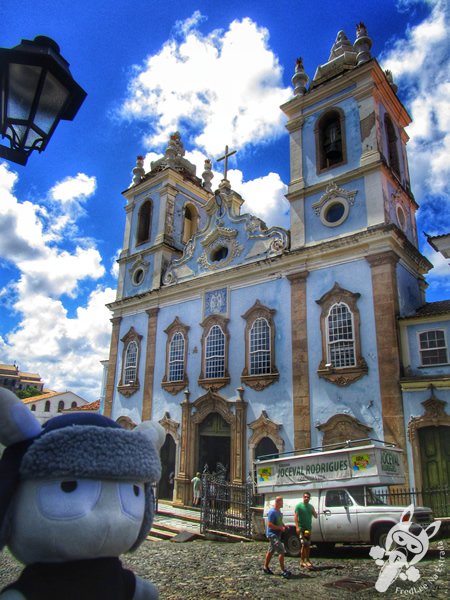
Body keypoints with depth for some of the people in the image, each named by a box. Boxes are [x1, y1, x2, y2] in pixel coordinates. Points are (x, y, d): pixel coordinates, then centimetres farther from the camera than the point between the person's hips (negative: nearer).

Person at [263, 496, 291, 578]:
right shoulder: (272, 512, -22)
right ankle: (283, 570, -4)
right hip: (272, 534, -9)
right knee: (282, 551, -11)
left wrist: (284, 526, 6)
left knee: (271, 551, 17)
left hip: (277, 534, 9)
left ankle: (266, 567, 28)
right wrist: (280, 528, -21)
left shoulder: (279, 511, 9)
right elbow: (269, 525, -25)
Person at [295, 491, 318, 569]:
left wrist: (313, 511, -9)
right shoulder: (299, 505, -7)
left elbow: (315, 516, 12)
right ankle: (302, 561, -3)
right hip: (301, 528, -6)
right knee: (304, 545, -10)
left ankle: (307, 560, 22)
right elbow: (296, 516, -12)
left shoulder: (311, 506, 10)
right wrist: (297, 527, -22)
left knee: (308, 545, 11)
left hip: (308, 528, 6)